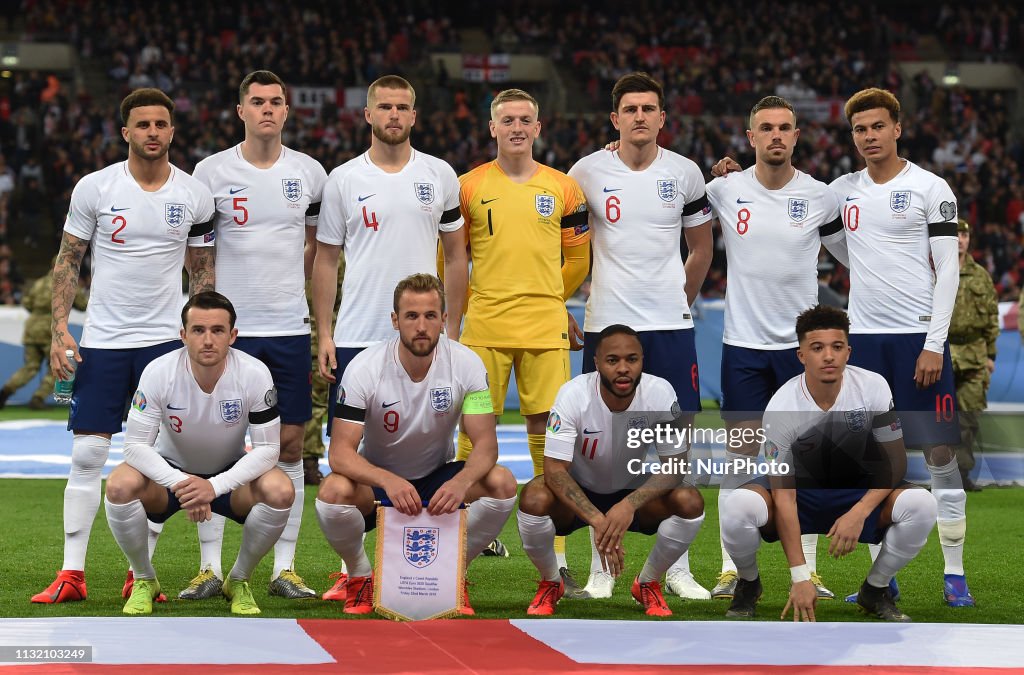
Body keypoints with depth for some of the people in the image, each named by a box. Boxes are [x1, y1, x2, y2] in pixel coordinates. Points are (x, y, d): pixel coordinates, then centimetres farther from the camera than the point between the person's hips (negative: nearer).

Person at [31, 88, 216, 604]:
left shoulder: (194, 195, 1)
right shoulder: (95, 188, -3)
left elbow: (202, 271, 9)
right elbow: (68, 259, 2)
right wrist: (59, 329, -7)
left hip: (165, 339, 1)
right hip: (102, 339, -1)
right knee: (87, 453, -4)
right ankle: (72, 574, 0)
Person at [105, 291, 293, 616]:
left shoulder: (255, 374, -22)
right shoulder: (158, 372, -23)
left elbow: (268, 448, -19)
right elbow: (136, 445, -22)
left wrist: (214, 486, -34)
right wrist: (179, 483, -40)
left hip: (231, 474, 0)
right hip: (170, 470, 0)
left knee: (280, 491, -31)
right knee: (120, 486, -32)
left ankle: (239, 581, -3)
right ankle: (144, 580, -4)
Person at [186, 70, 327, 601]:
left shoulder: (309, 173, 6)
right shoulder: (211, 172, -1)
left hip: (289, 329, 2)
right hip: (228, 328, -2)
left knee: (290, 446, 3)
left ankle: (284, 568, 10)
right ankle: (210, 567, 5)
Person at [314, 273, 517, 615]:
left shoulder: (466, 364, -16)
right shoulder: (364, 368, -21)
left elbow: (485, 443, -17)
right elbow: (340, 452, -25)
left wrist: (461, 482, -41)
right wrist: (389, 481, -45)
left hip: (438, 480, 2)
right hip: (377, 478, -2)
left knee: (502, 483, -26)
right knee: (333, 492, -35)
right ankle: (360, 576, -4)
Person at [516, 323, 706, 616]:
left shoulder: (660, 393, -21)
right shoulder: (573, 394, -25)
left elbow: (674, 465, -19)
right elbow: (554, 469, -29)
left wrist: (629, 505, -37)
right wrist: (596, 519, -43)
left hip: (634, 493, 2)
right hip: (578, 496, -2)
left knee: (690, 502, -26)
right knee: (534, 498, -34)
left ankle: (648, 584, 1)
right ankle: (550, 584, -2)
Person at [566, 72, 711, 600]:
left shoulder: (685, 175, 4)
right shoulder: (587, 173, 0)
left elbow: (701, 249, 16)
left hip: (671, 326, 1)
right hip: (606, 324, -1)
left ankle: (677, 567, 9)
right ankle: (601, 568, 8)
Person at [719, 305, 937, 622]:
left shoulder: (873, 387, -18)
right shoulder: (781, 407, -25)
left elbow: (894, 461, -10)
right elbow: (784, 497, -26)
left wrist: (859, 513, -28)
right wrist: (800, 577, -32)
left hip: (858, 492, 2)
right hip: (799, 489, -2)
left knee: (920, 504, -29)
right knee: (738, 506, -35)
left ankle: (876, 590, -1)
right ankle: (748, 584, 0)